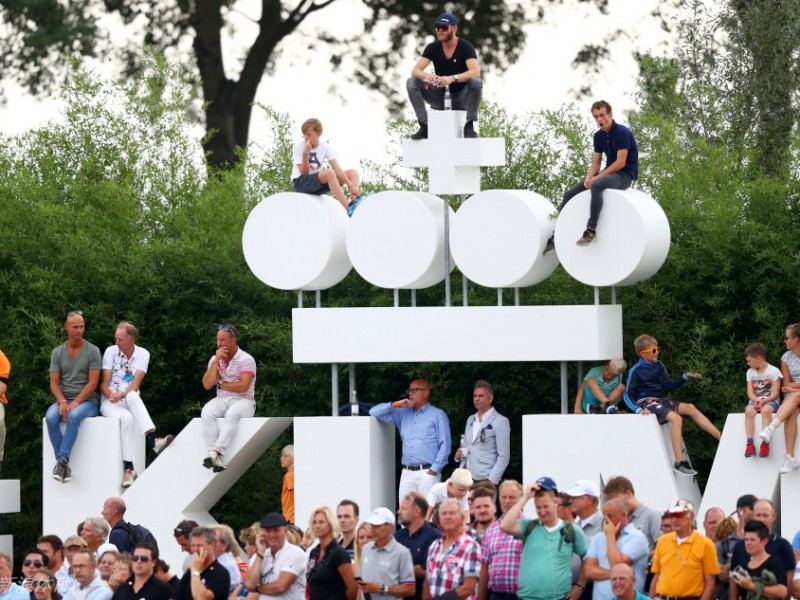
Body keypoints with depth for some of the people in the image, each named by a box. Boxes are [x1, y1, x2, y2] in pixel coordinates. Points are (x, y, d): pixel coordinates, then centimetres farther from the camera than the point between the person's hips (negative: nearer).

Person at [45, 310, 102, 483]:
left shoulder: (92, 351, 2)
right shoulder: (57, 352, 11)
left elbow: (93, 383, -6)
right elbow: (54, 383, 5)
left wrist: (75, 403, -17)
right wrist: (62, 402, -15)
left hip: (86, 401, -3)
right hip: (63, 400, 3)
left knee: (73, 416, -37)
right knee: (50, 417, -30)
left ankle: (62, 460, -38)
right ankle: (63, 463, -30)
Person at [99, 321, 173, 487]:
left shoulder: (142, 354, 5)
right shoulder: (111, 352, 4)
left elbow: (136, 384, -6)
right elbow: (104, 383, 0)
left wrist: (122, 395, -25)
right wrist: (111, 396, -21)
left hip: (129, 400, 1)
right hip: (109, 402, -1)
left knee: (132, 396, -38)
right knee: (126, 417, -37)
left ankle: (153, 440, -50)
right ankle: (128, 467, -43)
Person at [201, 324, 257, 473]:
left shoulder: (246, 360, -3)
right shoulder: (214, 359, 12)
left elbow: (243, 386, -15)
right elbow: (207, 385, 0)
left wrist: (220, 384, -4)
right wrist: (217, 360, -5)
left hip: (243, 401, -4)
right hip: (222, 400, 4)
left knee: (231, 414, -39)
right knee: (207, 413, -30)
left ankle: (216, 452, -52)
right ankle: (217, 459, -41)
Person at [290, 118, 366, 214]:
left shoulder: (326, 147, 0)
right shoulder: (299, 146, -10)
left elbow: (337, 169, -11)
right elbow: (304, 173, -17)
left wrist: (350, 185, -25)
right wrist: (305, 153, -29)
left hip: (319, 183, 6)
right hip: (300, 183, -6)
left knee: (353, 172, -8)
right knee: (329, 173, -35)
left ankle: (356, 200, -33)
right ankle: (349, 209, -43)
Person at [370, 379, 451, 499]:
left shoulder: (437, 415, 8)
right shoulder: (403, 414, 21)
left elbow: (445, 445, 0)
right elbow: (374, 412, 19)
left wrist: (434, 470, -9)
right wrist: (395, 405, 5)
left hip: (427, 472, -4)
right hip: (407, 473, 4)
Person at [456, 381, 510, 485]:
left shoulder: (500, 422, -2)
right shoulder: (471, 420, 19)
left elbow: (503, 457, -7)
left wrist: (491, 481, -15)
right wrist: (459, 455, 5)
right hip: (467, 480, 6)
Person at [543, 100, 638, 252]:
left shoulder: (622, 133, -15)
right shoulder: (599, 136, 9)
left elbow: (620, 163, -20)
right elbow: (596, 162, 13)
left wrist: (597, 177, -19)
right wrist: (589, 177, -9)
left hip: (624, 175, -8)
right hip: (608, 173, 8)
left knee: (596, 186, -40)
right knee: (569, 194, -2)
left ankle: (591, 230, -41)